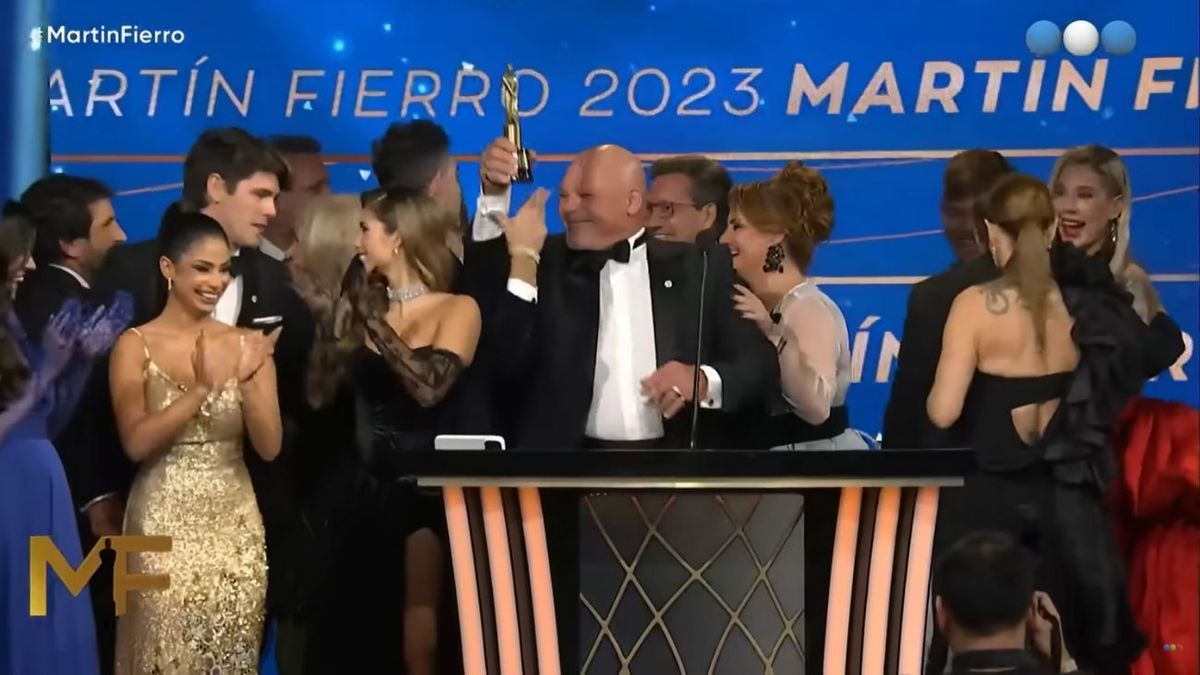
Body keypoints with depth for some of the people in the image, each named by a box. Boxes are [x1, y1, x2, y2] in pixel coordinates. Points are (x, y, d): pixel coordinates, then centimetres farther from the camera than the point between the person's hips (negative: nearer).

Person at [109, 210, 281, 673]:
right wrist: (202, 389, -24)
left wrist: (248, 380, -17)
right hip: (164, 527, -3)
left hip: (235, 527, 3)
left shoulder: (247, 344, 5)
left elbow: (269, 447, -1)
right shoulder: (136, 345, -3)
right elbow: (136, 443, -14)